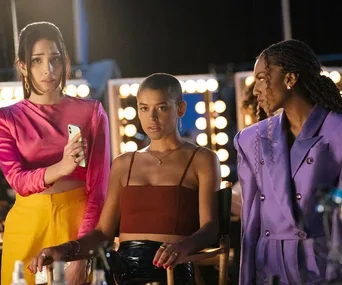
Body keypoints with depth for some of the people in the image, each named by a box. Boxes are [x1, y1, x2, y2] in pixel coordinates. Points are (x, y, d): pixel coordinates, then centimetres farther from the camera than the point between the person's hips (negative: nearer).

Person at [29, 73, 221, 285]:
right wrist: (67, 248, -5)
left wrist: (183, 246, -28)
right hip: (122, 267, 4)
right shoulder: (123, 165, 21)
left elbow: (210, 227, -5)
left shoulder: (202, 160, 7)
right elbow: (104, 231, 16)